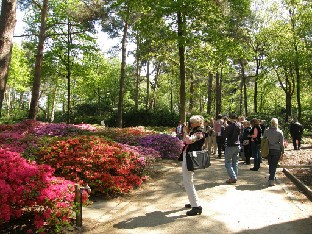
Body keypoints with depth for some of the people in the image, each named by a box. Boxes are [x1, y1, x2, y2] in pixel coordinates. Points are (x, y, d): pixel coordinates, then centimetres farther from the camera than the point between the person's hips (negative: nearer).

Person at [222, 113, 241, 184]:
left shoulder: (229, 127, -19)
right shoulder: (239, 125, 2)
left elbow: (224, 136, -14)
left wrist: (224, 128, -3)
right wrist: (228, 122, 16)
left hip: (230, 146, -7)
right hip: (237, 146, 7)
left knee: (228, 163, 2)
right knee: (235, 163, 12)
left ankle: (233, 177, -5)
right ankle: (235, 178, 15)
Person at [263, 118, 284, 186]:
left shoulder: (266, 131, -1)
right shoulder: (280, 132, -8)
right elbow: (282, 143, -5)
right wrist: (282, 151, 6)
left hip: (268, 150, 3)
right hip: (276, 150, -3)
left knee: (270, 164, 18)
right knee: (274, 165, 1)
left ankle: (271, 177, 30)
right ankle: (271, 180, -5)